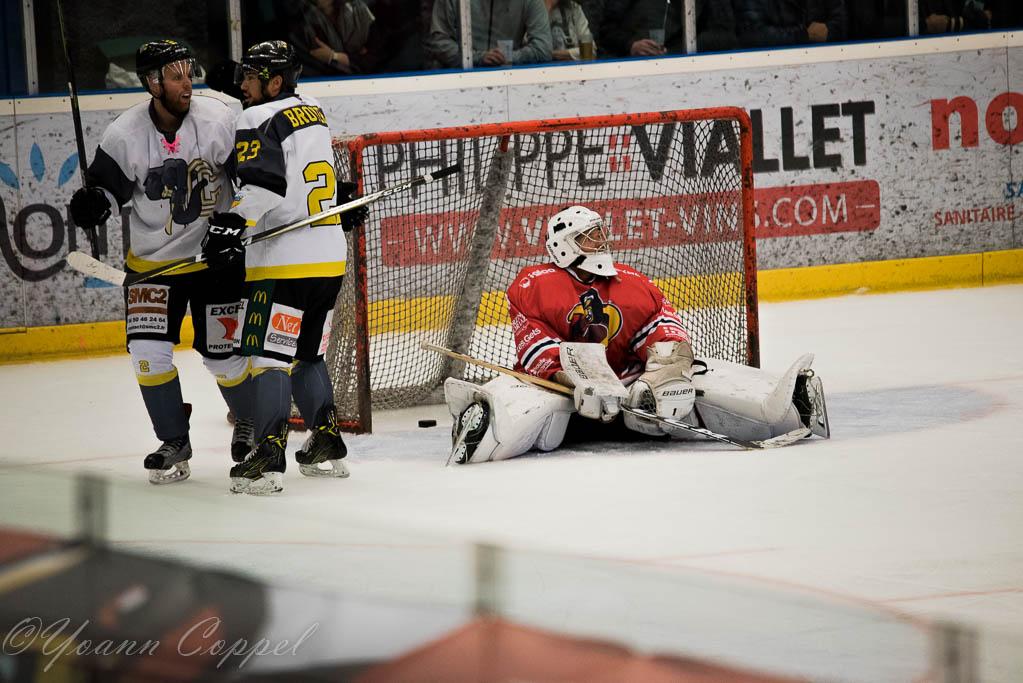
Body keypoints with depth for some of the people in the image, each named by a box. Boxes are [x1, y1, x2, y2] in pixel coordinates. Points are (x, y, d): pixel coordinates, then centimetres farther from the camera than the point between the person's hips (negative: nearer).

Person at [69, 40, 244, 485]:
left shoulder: (218, 121, -16)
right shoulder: (124, 136, -11)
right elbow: (108, 183, 0)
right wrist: (93, 201, -22)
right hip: (153, 260, 2)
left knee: (223, 351, -1)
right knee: (148, 350, -10)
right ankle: (175, 443, 7)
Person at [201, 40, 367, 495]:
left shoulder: (260, 121, -11)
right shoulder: (312, 113, 16)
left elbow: (262, 184, -26)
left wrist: (230, 224, -29)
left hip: (284, 261, -9)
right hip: (330, 257, 9)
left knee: (268, 355, -10)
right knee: (306, 354, 20)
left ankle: (268, 458, -17)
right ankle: (327, 447, 23)